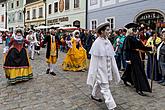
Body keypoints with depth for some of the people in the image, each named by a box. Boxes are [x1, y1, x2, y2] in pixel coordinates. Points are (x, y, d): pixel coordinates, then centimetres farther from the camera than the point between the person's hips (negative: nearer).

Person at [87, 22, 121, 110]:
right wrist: (93, 73, -12)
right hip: (100, 69, -7)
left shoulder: (108, 41, 2)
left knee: (99, 82, 25)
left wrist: (114, 69, 6)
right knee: (105, 88, -2)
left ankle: (93, 95, 49)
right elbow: (94, 59, -14)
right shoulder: (97, 43, -17)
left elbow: (111, 56, 5)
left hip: (107, 68, 7)